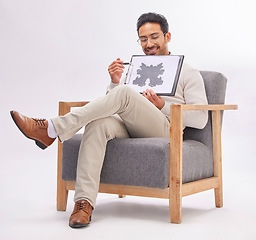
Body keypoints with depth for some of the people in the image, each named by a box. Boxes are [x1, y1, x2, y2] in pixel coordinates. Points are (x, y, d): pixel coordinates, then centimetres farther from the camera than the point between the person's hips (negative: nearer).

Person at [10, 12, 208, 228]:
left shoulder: (188, 73, 16)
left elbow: (200, 119, 4)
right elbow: (114, 106, 22)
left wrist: (163, 106, -7)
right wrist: (115, 82, 3)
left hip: (164, 130, -4)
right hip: (129, 129, 4)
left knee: (124, 94, -31)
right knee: (98, 123, -32)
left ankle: (52, 130, -32)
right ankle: (84, 202, -41)